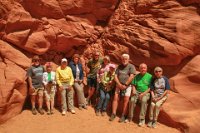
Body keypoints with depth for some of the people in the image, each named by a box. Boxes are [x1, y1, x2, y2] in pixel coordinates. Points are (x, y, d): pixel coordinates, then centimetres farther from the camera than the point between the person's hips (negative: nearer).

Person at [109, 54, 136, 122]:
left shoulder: (131, 66, -2)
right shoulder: (119, 66, 12)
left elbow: (131, 77, -12)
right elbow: (115, 76, 5)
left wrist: (125, 85, -14)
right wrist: (119, 84, -9)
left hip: (127, 86, -3)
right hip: (119, 85, 4)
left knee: (126, 101, -4)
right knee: (115, 98, -3)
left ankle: (123, 116, 5)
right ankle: (113, 114, 4)